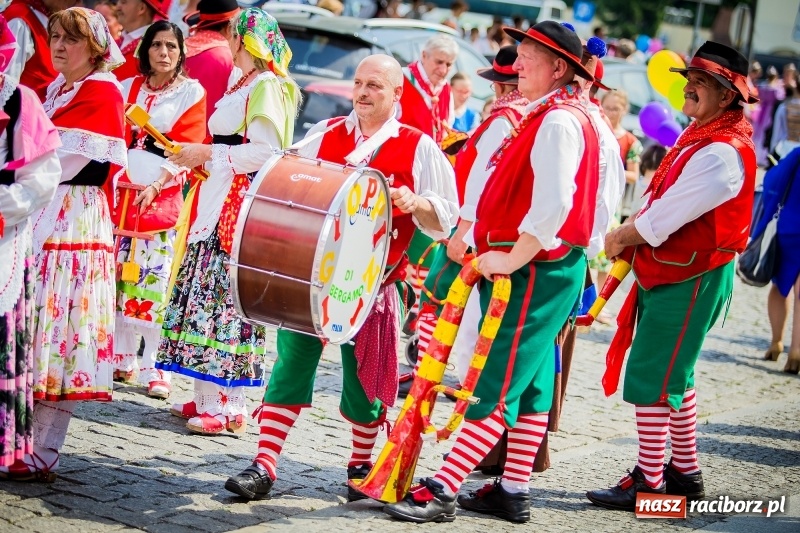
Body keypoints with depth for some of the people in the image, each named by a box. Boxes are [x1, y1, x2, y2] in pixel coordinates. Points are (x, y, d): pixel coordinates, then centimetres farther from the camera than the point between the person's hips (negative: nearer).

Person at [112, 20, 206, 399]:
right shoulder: (129, 88, 14)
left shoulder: (191, 92, 3)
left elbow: (186, 148, -5)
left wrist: (156, 185, -16)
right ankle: (123, 359, 13)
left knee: (154, 277, -6)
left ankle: (151, 366, -2)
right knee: (122, 272, 4)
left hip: (164, 195, -3)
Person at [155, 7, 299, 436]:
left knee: (227, 297, -10)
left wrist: (208, 154, -13)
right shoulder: (243, 86, 20)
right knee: (209, 294, 8)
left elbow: (265, 151, -18)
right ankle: (208, 397, 12)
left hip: (243, 207, -10)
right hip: (219, 205, 10)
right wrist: (195, 158, 14)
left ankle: (228, 406, -7)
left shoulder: (267, 87, -9)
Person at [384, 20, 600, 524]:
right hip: (532, 270, 11)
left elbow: (555, 203, -28)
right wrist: (479, 239, 14)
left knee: (498, 386, -10)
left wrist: (511, 259, -23)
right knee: (529, 384, 12)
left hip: (536, 271, -11)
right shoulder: (546, 117, 17)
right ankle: (513, 492, 18)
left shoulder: (560, 121, -16)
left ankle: (441, 491, -11)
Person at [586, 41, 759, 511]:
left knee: (650, 377, -8)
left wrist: (621, 238, -7)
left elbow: (667, 214, -21)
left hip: (692, 281, -10)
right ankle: (685, 471, 27)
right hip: (667, 274, 10)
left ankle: (648, 483, -1)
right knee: (673, 376, 17)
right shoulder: (698, 137, 13)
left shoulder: (723, 152, -21)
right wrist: (630, 236, 2)